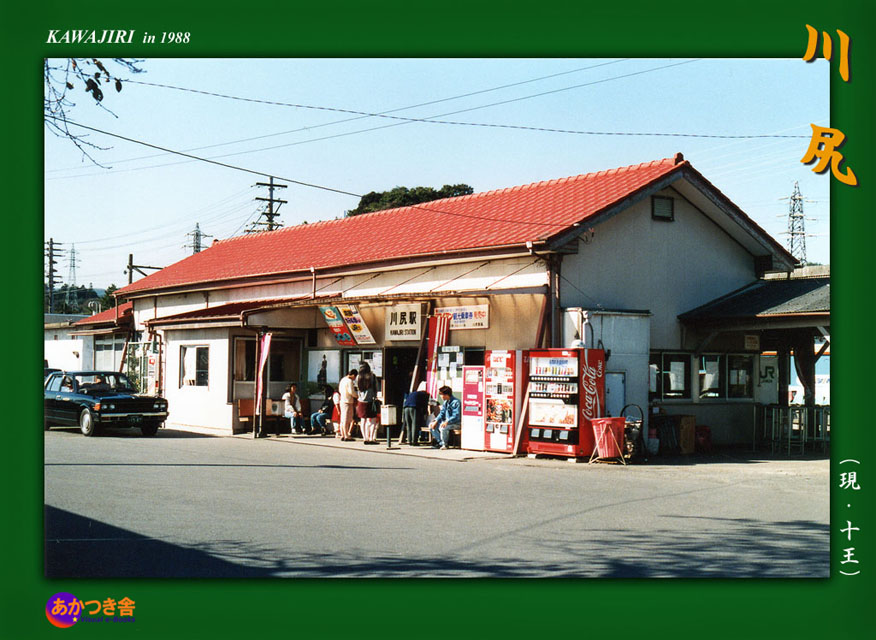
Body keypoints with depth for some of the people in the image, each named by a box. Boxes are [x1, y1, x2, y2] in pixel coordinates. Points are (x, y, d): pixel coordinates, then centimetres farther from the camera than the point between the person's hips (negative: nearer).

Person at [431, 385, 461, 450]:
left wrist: (447, 422, -35)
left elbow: (456, 416, -25)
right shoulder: (445, 402, 9)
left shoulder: (456, 402, -18)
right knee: (433, 425, 1)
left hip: (456, 423, -9)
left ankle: (445, 444, -13)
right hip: (447, 421, 9)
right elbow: (442, 413, 13)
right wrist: (436, 421, -3)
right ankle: (440, 442, 0)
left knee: (443, 427, -34)